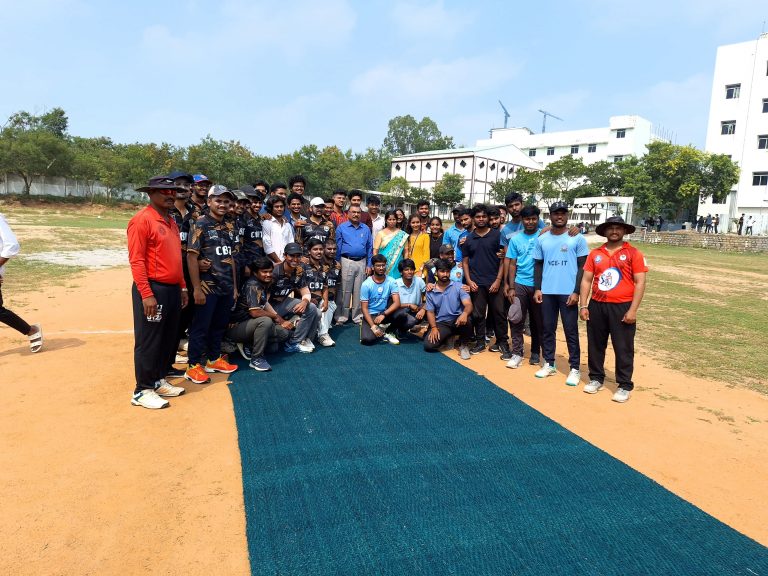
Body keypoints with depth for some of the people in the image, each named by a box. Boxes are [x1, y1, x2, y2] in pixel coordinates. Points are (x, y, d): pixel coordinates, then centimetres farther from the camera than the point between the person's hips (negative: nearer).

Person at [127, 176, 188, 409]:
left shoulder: (171, 221, 16)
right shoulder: (142, 219, -11)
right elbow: (136, 260, -17)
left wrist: (182, 287, 18)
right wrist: (147, 294, -21)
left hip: (172, 290, 9)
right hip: (152, 290, -9)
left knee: (169, 339, 15)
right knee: (148, 342, 0)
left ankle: (158, 381, 30)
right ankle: (142, 391, 11)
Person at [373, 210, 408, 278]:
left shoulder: (402, 234, 7)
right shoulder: (381, 234, 5)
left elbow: (405, 251, 9)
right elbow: (375, 250, 1)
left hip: (397, 266, 1)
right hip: (384, 265, -1)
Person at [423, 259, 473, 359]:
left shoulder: (458, 286, -2)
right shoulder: (430, 292, 4)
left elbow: (468, 305, -13)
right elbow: (430, 312, 6)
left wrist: (465, 313, -37)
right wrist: (433, 328, -12)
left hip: (457, 321, -1)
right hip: (441, 323, 1)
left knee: (467, 320, -37)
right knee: (429, 345, -22)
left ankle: (463, 345, -6)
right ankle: (447, 337, 14)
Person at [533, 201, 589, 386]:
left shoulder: (577, 238, -1)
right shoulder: (542, 239, 8)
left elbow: (582, 267, -2)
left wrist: (576, 292, -9)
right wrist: (537, 289, 3)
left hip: (568, 292, -3)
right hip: (546, 292, 3)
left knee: (571, 331, 1)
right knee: (547, 329, 9)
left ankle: (575, 368, 10)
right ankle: (549, 364, 21)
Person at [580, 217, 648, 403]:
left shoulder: (633, 253, -3)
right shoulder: (595, 253, 7)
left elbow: (640, 283, -6)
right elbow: (586, 280, 8)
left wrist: (632, 310, -12)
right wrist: (583, 306, 1)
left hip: (622, 307, -3)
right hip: (597, 306, 4)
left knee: (623, 348, 3)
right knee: (595, 345, 12)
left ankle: (625, 386, 14)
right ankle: (596, 378, 27)